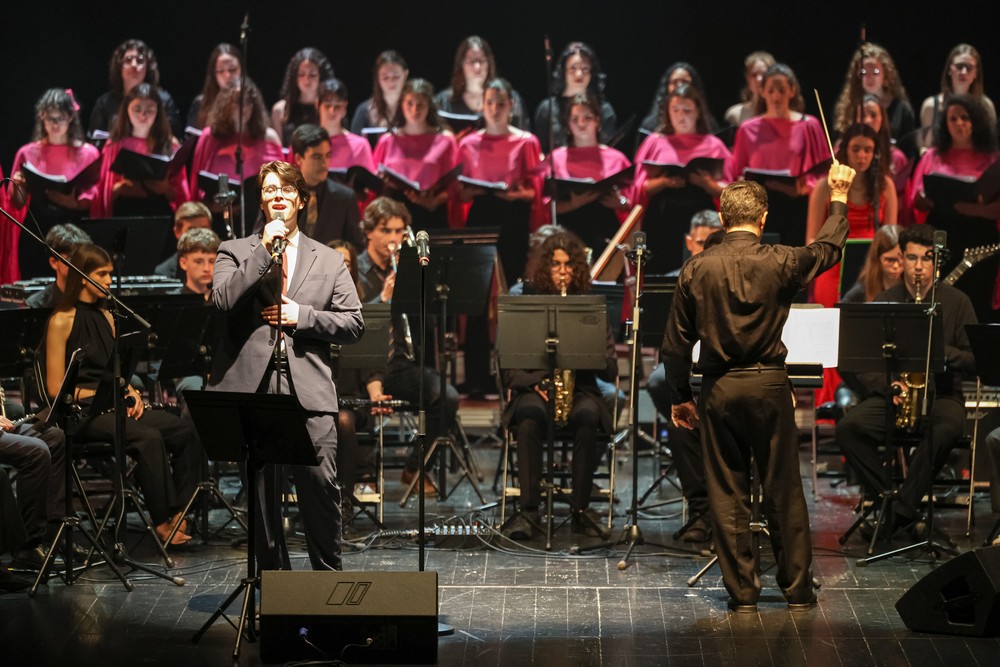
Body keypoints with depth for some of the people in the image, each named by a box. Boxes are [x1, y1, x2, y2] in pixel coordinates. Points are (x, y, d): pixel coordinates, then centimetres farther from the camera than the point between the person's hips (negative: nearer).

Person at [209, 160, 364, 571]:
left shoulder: (328, 260, 17)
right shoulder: (236, 252, 14)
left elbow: (354, 323, 11)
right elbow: (223, 300, -6)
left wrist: (301, 316, -3)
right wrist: (264, 250, -7)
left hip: (309, 392, 0)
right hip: (253, 390, 0)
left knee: (321, 485, -9)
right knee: (260, 492, 3)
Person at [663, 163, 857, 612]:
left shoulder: (696, 270, -3)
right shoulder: (780, 263, -6)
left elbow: (676, 345, 0)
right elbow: (829, 248, 15)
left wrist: (679, 398, 11)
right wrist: (839, 199, 30)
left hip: (719, 390, 1)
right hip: (769, 387, -1)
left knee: (727, 495, 7)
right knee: (784, 492, 7)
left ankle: (742, 592, 9)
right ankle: (797, 589, 13)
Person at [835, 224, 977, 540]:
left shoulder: (957, 302, 5)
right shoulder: (884, 301, 9)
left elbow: (975, 361, 2)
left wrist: (942, 352, -17)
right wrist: (886, 385, -14)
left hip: (941, 394, -2)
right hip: (890, 395, 2)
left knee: (946, 429, -38)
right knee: (848, 428, -28)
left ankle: (898, 513, -30)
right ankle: (891, 497, -18)